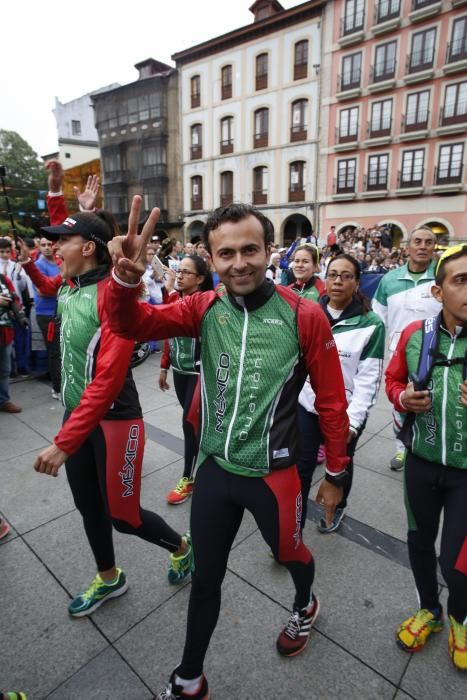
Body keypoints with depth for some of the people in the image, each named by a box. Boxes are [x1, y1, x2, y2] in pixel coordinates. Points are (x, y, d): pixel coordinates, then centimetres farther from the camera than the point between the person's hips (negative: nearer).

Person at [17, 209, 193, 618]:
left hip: (113, 419, -8)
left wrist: (63, 442, -26)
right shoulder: (68, 289, 3)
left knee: (122, 515, 5)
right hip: (76, 413, 8)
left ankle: (182, 547, 36)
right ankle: (109, 579, 45)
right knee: (87, 505, 20)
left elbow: (108, 378, -26)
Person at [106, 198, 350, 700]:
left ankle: (305, 606, 64)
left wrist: (336, 473, 3)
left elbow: (331, 400, -6)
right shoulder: (204, 308, -6)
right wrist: (125, 280, -39)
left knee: (290, 553, 27)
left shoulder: (304, 315, -14)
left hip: (272, 473, -2)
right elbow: (130, 325, -17)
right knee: (205, 577, 20)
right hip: (214, 469, 2)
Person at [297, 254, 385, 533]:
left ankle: (337, 508, 50)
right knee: (300, 468, 8)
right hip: (306, 406, 2)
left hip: (345, 412, -2)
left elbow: (369, 378, -13)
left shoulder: (371, 324, -11)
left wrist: (353, 420, -18)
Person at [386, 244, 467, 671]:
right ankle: (428, 609, 51)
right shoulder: (415, 335, -8)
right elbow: (393, 379, 8)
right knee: (420, 540, 21)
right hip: (421, 460, 3)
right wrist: (403, 398, -15)